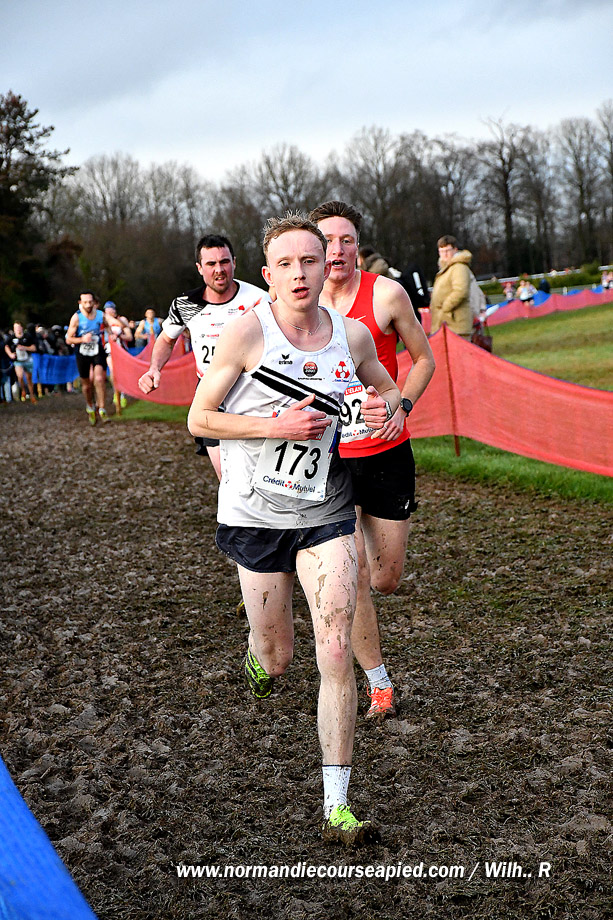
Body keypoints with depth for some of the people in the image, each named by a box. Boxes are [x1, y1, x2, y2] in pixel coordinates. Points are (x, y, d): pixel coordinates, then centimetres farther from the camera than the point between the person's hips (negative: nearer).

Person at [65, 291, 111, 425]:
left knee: (99, 379, -21)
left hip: (98, 351, 0)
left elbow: (107, 326, 17)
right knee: (86, 384, 9)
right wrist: (82, 339, -26)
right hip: (83, 353, 0)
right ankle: (90, 407, 35)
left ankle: (101, 409, -12)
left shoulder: (100, 315, -5)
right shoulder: (76, 317, -12)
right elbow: (69, 339, -9)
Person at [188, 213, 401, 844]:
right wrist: (278, 424, -20)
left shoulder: (353, 335, -1)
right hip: (255, 514, -2)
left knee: (335, 653, -8)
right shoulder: (248, 330, -12)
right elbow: (199, 419, -9)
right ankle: (257, 656, 52)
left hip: (326, 513, 2)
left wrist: (387, 406, -5)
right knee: (277, 654, 11)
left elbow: (387, 390, 19)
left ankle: (336, 805, 1)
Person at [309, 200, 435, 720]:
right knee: (350, 580, -5)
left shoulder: (386, 294, -7)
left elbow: (423, 359, 4)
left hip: (387, 454, 0)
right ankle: (380, 687, 14)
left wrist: (402, 406, -12)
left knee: (386, 581, 7)